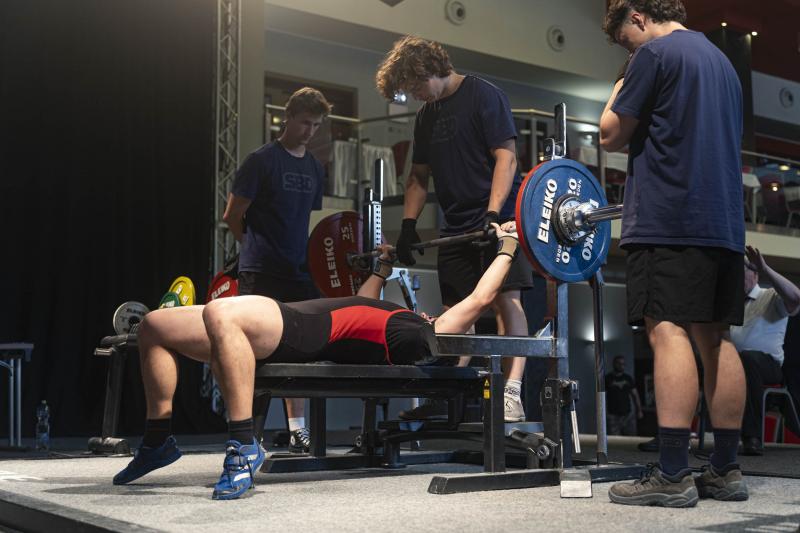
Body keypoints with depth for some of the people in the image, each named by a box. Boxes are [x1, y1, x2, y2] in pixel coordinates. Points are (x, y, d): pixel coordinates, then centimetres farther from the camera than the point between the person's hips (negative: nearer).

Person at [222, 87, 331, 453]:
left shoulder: (315, 168, 15)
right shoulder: (262, 160, -4)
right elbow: (233, 216, -3)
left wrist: (301, 254, 13)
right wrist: (258, 246, 6)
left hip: (298, 272, 6)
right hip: (261, 272, -6)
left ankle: (297, 430, 12)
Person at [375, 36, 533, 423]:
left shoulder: (482, 96, -5)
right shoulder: (426, 116, 16)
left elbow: (506, 156, -13)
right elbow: (419, 176, 21)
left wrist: (493, 213, -23)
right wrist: (408, 224, 8)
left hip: (497, 218, -8)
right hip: (457, 226, 8)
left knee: (506, 300, -16)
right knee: (454, 311, 5)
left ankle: (512, 396, -22)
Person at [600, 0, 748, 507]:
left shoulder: (655, 53, -3)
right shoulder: (722, 62, 23)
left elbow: (611, 135, -2)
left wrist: (621, 88, 15)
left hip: (669, 219, -8)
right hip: (724, 221, 8)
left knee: (669, 332, -12)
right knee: (715, 337, 7)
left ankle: (672, 474, -16)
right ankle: (725, 470, 9)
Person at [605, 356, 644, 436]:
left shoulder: (628, 378, 12)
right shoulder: (608, 379, 0)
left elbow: (635, 394, 16)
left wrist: (639, 410, 8)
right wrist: (604, 413, -10)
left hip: (628, 414, 4)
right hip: (614, 416, -4)